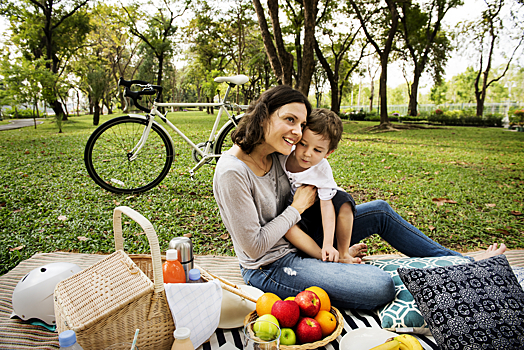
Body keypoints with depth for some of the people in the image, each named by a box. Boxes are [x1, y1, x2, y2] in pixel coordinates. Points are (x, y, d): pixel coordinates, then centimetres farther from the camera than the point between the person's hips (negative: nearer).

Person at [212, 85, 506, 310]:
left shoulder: (276, 155, -2)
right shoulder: (232, 172, -27)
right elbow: (254, 246, -24)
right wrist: (298, 207, -17)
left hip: (296, 241, 8)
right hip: (270, 268, -8)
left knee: (380, 211, 7)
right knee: (381, 286, -21)